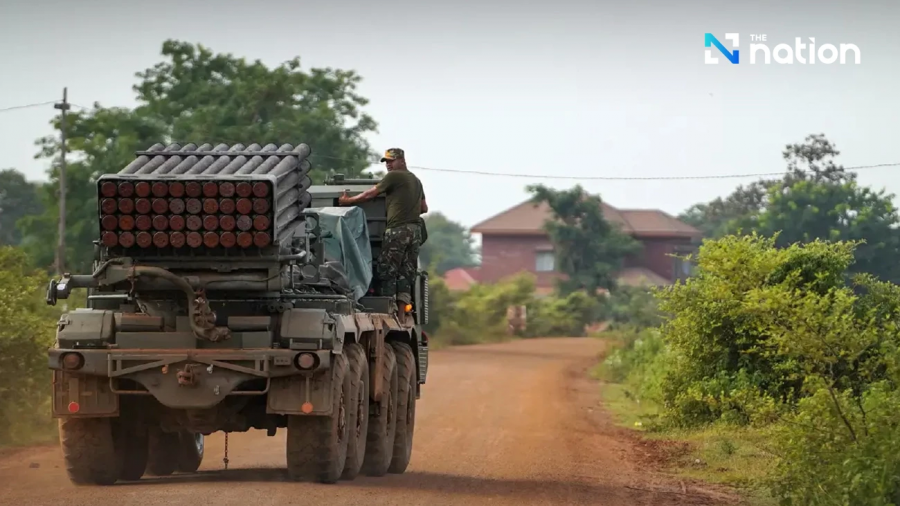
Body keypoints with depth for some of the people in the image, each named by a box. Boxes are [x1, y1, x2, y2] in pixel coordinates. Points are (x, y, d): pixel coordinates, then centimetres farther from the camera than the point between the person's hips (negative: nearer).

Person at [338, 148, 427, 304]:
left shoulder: (394, 176, -4)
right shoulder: (416, 181, 22)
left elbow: (370, 194, 0)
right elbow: (424, 208, 26)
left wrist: (348, 201, 11)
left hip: (398, 228, -8)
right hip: (415, 231, 8)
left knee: (387, 270, -5)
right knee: (407, 272, 4)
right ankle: (404, 303, -5)